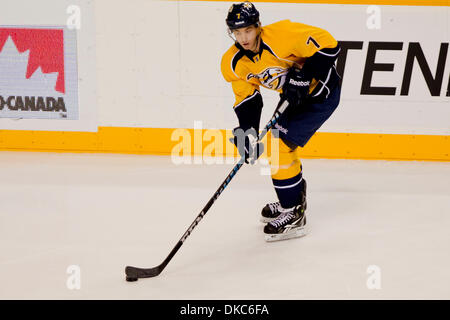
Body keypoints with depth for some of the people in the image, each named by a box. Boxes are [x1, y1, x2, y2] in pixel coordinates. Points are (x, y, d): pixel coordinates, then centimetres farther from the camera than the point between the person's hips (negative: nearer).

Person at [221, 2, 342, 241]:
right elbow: (246, 98, -1)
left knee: (281, 144, -16)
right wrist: (247, 131, -15)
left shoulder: (281, 36, -32)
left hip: (320, 91, -8)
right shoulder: (234, 63, -10)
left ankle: (294, 215, -9)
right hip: (292, 96, 8)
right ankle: (295, 196, 41)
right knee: (279, 143, 17)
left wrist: (303, 77, -30)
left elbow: (327, 44, -28)